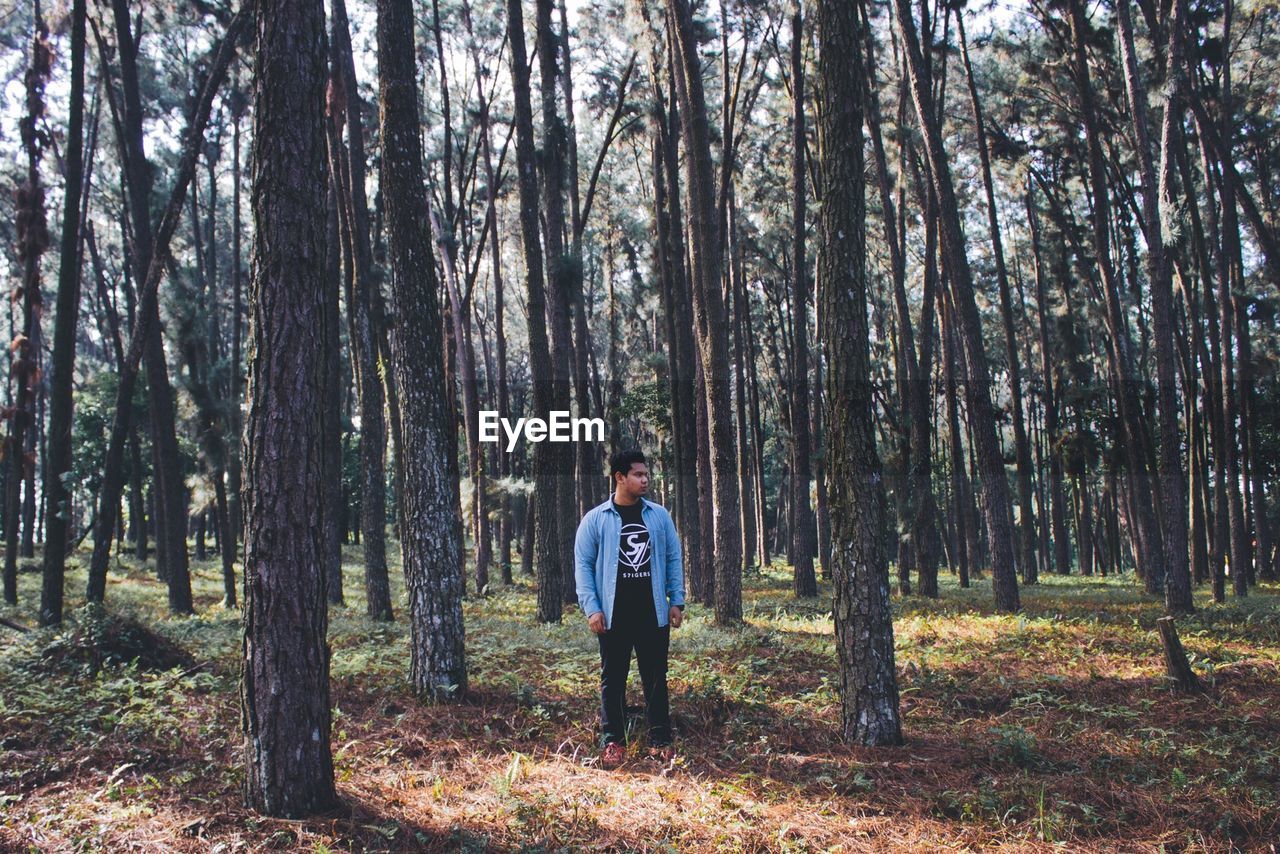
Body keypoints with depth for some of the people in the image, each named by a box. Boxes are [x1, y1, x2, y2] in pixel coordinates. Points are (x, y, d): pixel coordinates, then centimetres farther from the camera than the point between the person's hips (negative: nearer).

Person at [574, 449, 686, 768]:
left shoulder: (659, 516, 6)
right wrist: (591, 608, -10)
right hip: (613, 616, -2)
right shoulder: (595, 519, -1)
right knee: (613, 679, 6)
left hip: (654, 614, 2)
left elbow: (674, 558, 9)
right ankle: (612, 741, 16)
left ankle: (661, 739, 18)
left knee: (656, 678, 8)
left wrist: (677, 601, 3)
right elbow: (583, 565, -2)